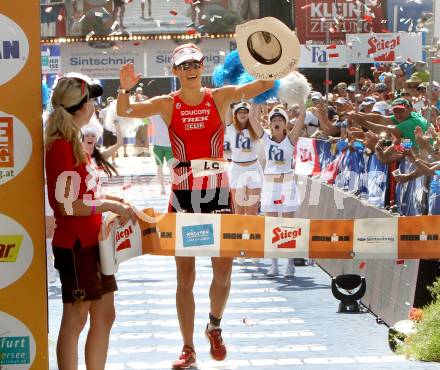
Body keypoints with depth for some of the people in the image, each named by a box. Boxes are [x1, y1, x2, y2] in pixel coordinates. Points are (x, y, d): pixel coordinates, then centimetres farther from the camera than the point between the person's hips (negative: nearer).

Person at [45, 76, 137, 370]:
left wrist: (114, 202, 7)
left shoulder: (74, 142, 12)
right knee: (75, 320, -1)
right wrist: (111, 206, -14)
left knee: (104, 317, 13)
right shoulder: (63, 146, -17)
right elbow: (67, 205, -20)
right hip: (75, 245, -9)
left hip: (92, 243, 9)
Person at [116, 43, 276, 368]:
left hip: (218, 193, 1)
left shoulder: (221, 97, 0)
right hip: (183, 195, -1)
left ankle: (215, 326, 30)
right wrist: (125, 89, -32)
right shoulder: (167, 104, -1)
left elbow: (265, 85, -9)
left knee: (223, 271, 1)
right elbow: (124, 112, -12)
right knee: (185, 276, 3)